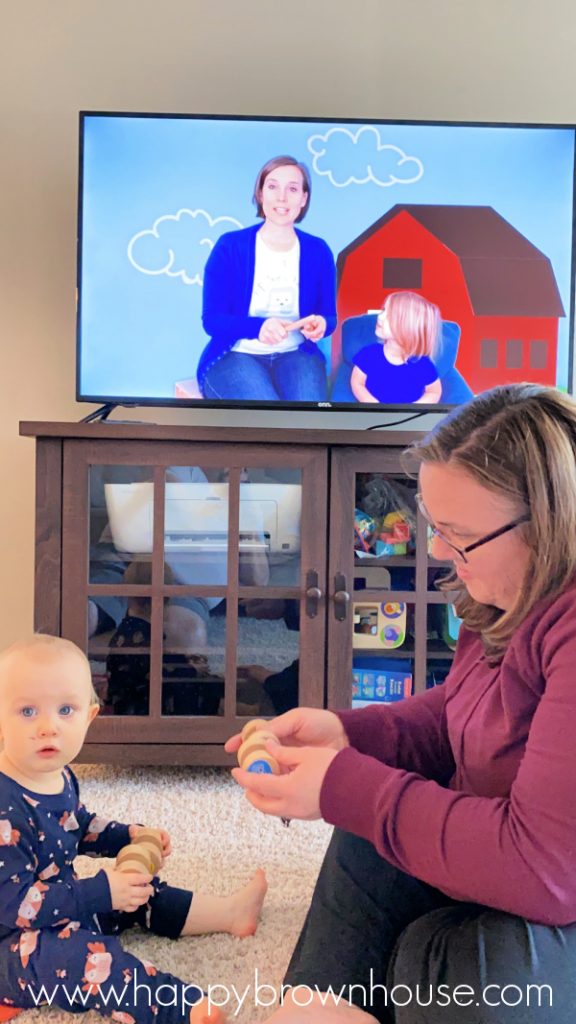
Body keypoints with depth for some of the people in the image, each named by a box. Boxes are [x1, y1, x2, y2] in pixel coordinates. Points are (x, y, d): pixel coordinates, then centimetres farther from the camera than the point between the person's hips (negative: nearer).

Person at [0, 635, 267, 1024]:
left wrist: (128, 836, 6)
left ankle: (229, 912, 31)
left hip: (63, 908, 10)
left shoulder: (59, 777, 0)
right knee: (82, 956, -36)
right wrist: (100, 893, -32)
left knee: (140, 894, 14)